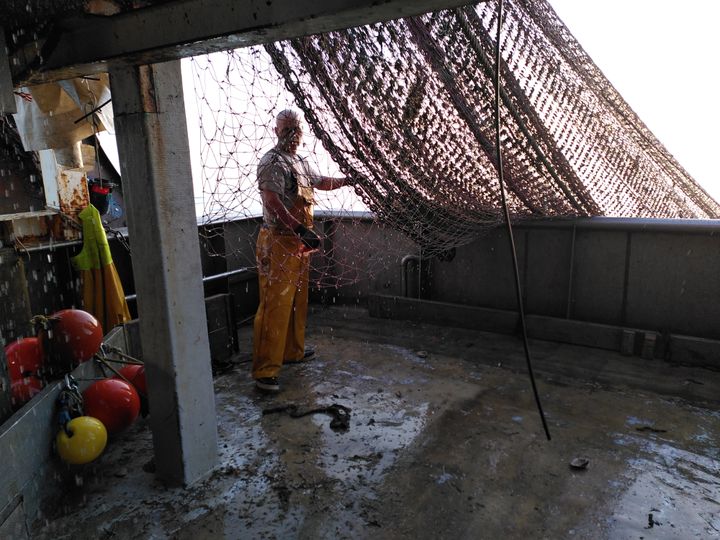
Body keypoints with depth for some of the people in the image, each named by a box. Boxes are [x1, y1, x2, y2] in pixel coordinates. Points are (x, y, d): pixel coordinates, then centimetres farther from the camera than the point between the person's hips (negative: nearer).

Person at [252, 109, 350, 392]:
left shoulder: (300, 162, 17)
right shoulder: (272, 162, -12)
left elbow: (320, 182, 36)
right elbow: (272, 201, -27)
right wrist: (301, 230, -36)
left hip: (299, 243, 9)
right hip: (278, 242, -9)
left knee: (297, 301, 18)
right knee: (276, 305, -9)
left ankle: (292, 351, 34)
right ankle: (265, 370, -4)